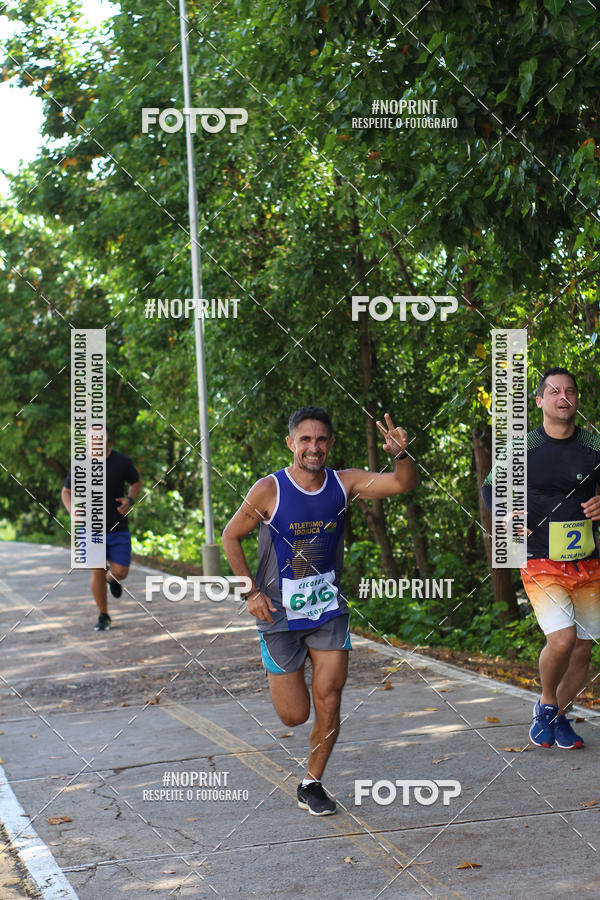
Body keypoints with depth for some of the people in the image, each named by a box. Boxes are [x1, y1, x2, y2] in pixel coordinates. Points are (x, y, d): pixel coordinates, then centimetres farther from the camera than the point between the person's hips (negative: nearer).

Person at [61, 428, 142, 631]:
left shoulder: (122, 462, -6)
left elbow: (136, 482, 12)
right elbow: (66, 492, 7)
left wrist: (130, 500, -8)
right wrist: (73, 513, -12)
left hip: (118, 528, 0)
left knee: (120, 572, -4)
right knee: (97, 572, -3)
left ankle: (111, 577, 35)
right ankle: (103, 616, 15)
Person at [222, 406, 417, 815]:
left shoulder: (344, 483, -5)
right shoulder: (269, 490, -14)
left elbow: (404, 484, -13)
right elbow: (231, 537, -2)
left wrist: (401, 454, -35)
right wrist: (251, 592, -10)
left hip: (329, 610, 2)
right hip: (280, 613, -2)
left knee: (328, 704, -5)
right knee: (294, 715, 2)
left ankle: (312, 785, 15)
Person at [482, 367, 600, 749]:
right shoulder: (523, 449, -3)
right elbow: (491, 488, 11)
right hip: (541, 563, -3)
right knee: (562, 639, -19)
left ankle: (558, 716, 27)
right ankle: (546, 704, 8)